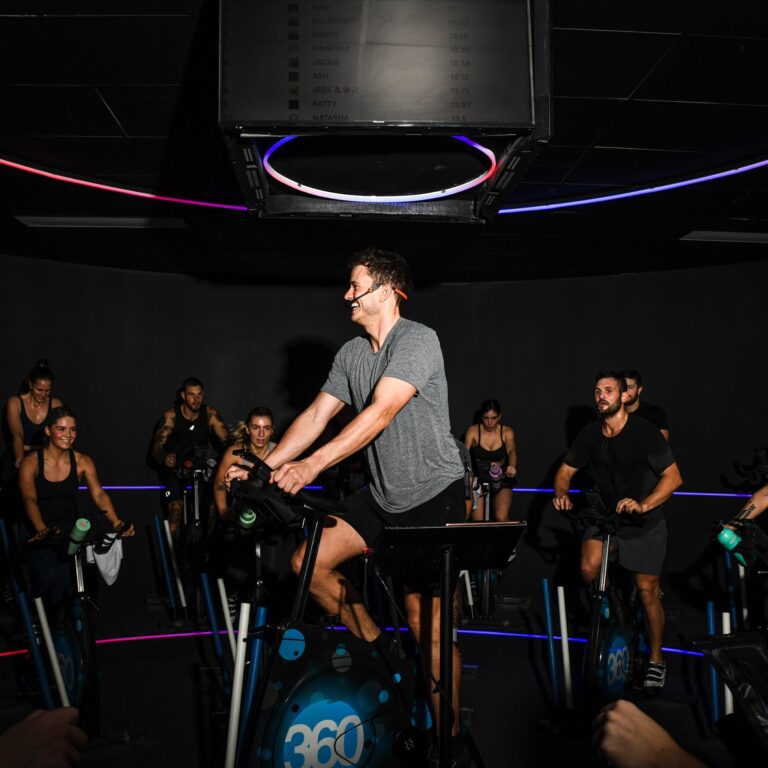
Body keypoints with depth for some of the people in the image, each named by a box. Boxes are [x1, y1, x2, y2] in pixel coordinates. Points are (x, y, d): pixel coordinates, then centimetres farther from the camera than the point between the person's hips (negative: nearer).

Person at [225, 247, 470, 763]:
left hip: (434, 492, -7)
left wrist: (312, 465, -34)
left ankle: (449, 737, 13)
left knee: (425, 618, -7)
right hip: (383, 494, 8)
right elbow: (316, 415, 5)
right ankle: (380, 650, 18)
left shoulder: (418, 339, -16)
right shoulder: (351, 353, 8)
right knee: (309, 562, 0)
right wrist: (263, 466, -5)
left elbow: (380, 412, -26)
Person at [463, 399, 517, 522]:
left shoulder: (507, 432, -3)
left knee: (501, 518, -22)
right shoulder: (473, 431, -8)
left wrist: (512, 466, -39)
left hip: (501, 480, 0)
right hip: (478, 479, 0)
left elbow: (512, 451, -17)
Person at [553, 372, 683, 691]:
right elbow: (566, 470, 2)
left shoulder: (643, 431, -19)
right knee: (589, 570, -17)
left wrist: (643, 505, -35)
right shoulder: (590, 434, -6)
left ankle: (656, 659, 20)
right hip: (605, 513, 3)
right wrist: (561, 494, -19)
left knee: (647, 592, 0)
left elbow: (673, 477, -20)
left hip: (645, 521, -3)